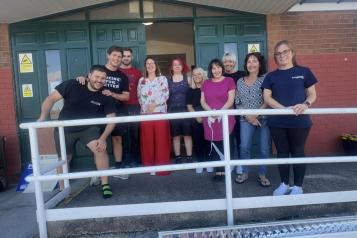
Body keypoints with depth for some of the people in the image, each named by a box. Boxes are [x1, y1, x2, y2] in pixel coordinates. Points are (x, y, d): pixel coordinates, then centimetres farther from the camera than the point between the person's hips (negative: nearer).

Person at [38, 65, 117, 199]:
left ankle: (105, 185, -10)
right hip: (65, 128, 1)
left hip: (88, 128, 0)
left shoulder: (105, 97, -11)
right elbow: (51, 99, -11)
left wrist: (103, 138, -25)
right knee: (64, 159, 12)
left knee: (100, 149, -25)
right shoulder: (71, 85, -13)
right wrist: (43, 117, -26)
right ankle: (62, 190, 35)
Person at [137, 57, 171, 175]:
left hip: (160, 112, -3)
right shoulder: (141, 80, 16)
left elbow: (165, 95, -4)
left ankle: (162, 165, 7)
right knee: (147, 140, 5)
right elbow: (139, 96, 12)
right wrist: (145, 106, -3)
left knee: (161, 140, -2)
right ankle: (149, 165, 16)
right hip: (145, 113, 3)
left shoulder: (162, 79, 6)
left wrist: (154, 105, -13)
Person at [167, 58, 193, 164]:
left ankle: (189, 157, 11)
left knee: (187, 134, 2)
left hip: (185, 109, -1)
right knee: (175, 135, 5)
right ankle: (178, 157, 16)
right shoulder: (168, 80, 8)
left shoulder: (187, 78, 6)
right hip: (173, 110, 1)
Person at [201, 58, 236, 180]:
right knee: (214, 146, 4)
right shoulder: (206, 83, 14)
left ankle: (224, 170, 9)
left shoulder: (229, 81, 3)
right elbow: (202, 101, 9)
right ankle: (218, 170, 13)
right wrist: (210, 111, -9)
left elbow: (231, 100, -4)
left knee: (224, 145, -2)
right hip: (210, 119, 3)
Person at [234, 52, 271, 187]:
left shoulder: (265, 78, -1)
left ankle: (262, 175, 19)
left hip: (264, 118, -2)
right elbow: (237, 103, 7)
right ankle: (244, 173, 16)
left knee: (264, 149, 3)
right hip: (246, 120, 2)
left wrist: (256, 114, -14)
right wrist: (248, 116, -6)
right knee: (244, 147, -3)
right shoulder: (240, 82, 9)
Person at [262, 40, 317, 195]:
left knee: (297, 152, 6)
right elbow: (267, 97, -2)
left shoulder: (304, 72, 5)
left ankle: (298, 186, 20)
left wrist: (306, 104, -17)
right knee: (282, 152, 10)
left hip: (299, 121, -1)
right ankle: (284, 184, 24)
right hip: (277, 122, 2)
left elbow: (312, 94, 6)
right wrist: (284, 108, -17)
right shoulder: (271, 76, 8)